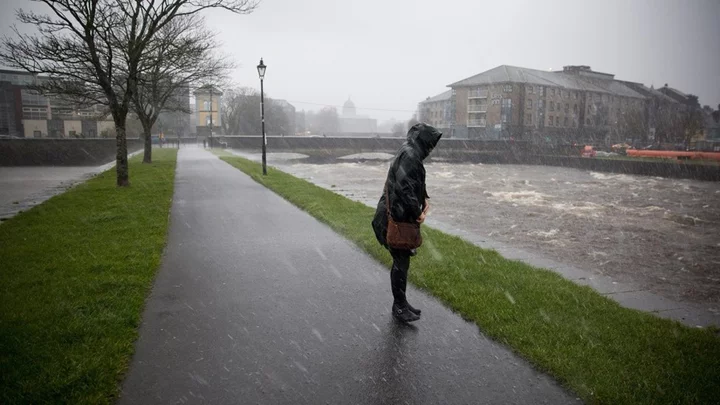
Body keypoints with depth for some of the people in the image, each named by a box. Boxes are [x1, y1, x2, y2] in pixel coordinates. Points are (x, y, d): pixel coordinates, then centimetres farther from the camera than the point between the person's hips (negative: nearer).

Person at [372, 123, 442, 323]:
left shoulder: (412, 155, 13)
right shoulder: (409, 155, -19)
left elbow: (417, 182, 27)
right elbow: (404, 187, -30)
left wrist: (424, 199, 9)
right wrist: (417, 212, -20)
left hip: (402, 216, 10)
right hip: (396, 218, -10)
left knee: (402, 260, 17)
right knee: (401, 262, 0)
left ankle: (401, 302, 29)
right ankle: (399, 307, 13)